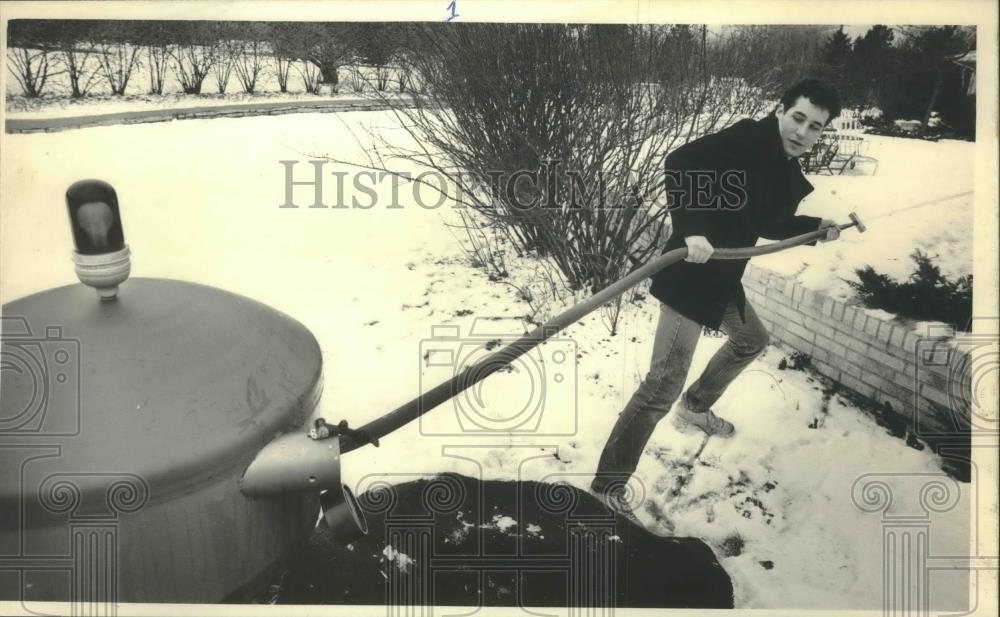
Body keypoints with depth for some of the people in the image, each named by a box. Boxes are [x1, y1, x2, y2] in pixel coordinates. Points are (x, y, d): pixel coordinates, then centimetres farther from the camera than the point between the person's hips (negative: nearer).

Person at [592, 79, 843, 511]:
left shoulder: (788, 174, 10)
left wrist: (814, 227, 23)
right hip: (689, 274, -10)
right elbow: (680, 162, -29)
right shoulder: (747, 139, -17)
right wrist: (691, 229, -38)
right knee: (665, 384, -13)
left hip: (723, 278, 10)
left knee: (751, 341, 32)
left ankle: (694, 410, 52)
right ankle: (606, 486, -4)